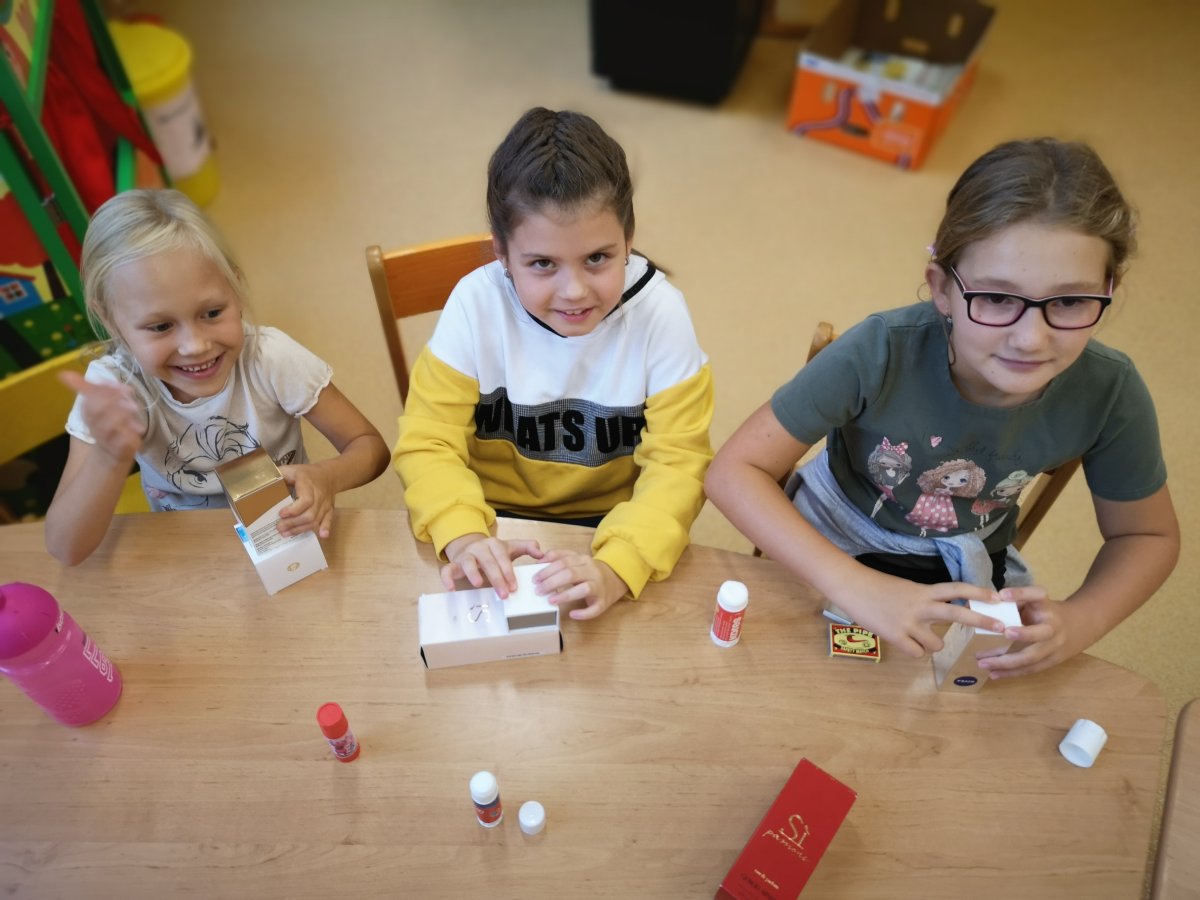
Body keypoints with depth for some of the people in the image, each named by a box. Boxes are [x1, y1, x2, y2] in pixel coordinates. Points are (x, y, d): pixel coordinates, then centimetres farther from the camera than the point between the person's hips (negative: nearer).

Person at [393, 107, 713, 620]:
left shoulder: (659, 312, -19)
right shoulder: (477, 303, -17)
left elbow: (679, 463, -18)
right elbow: (429, 441, -14)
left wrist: (616, 568, -35)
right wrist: (463, 537, -34)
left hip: (609, 524, -1)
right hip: (496, 518, 1)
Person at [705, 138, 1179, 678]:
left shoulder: (1110, 393, -24)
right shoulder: (881, 353, -35)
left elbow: (1149, 536, -6)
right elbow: (734, 471, -32)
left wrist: (1078, 624, -26)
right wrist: (855, 586, -42)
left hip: (969, 567, 3)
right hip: (840, 539, -3)